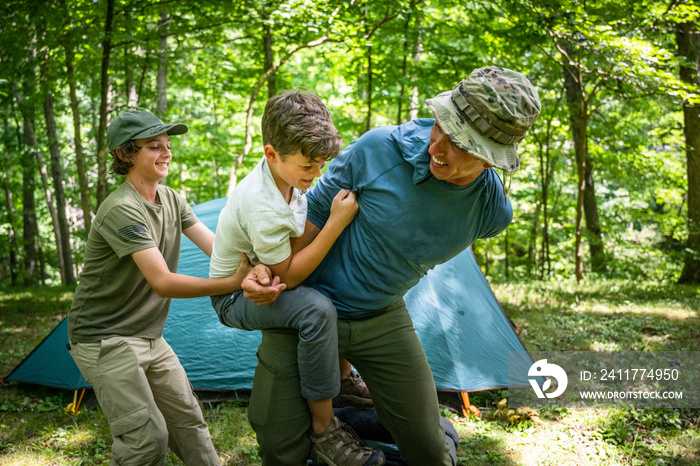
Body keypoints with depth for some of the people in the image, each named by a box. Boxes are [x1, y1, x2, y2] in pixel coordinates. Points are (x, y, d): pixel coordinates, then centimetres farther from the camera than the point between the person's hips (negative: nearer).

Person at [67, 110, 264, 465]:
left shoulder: (172, 200, 5)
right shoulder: (121, 210, -23)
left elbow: (216, 246, -5)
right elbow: (163, 283, -30)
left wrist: (250, 271, -27)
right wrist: (234, 283, -36)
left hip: (149, 338, 8)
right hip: (105, 340, -8)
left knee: (188, 420, 9)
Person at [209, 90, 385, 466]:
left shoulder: (287, 173, -6)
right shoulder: (262, 207, -34)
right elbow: (286, 276, -29)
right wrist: (336, 223, -32)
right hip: (236, 297, -9)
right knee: (316, 309, -35)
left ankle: (343, 378, 20)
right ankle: (324, 430, -23)